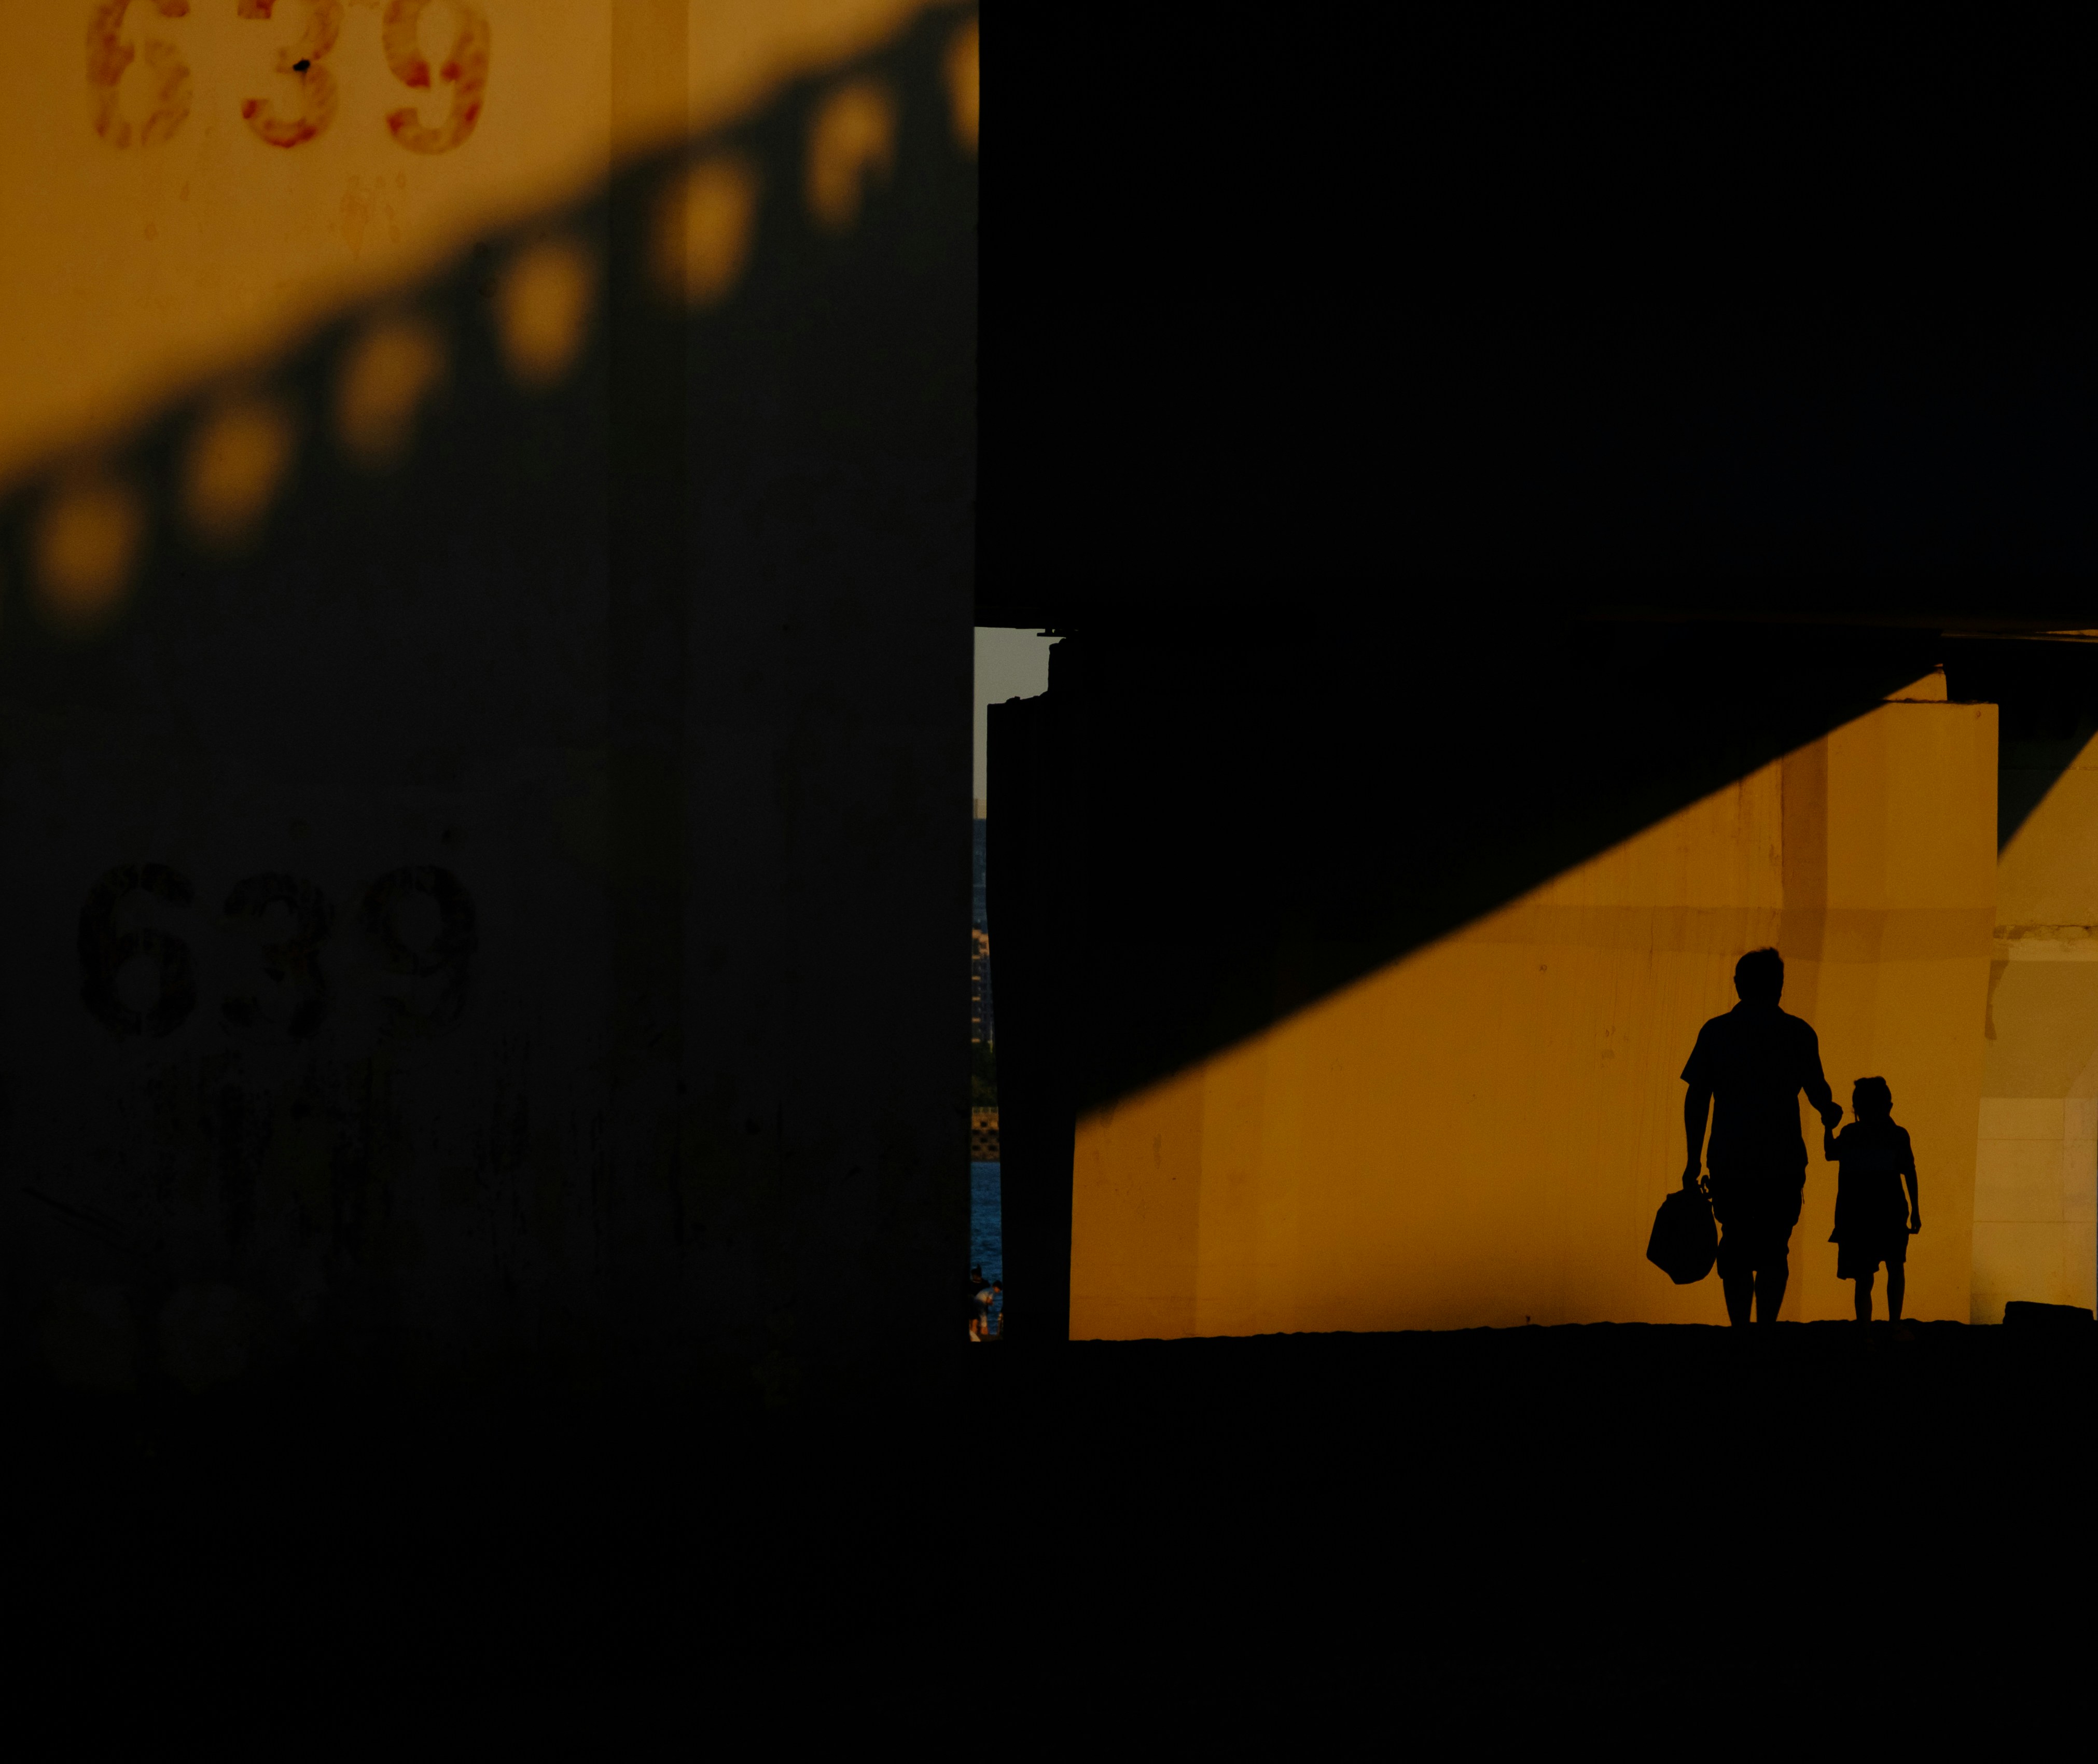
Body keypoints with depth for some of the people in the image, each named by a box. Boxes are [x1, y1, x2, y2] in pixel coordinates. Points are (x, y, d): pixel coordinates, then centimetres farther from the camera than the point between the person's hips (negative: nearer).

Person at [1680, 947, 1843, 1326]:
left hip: (1728, 1161, 1)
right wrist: (1830, 1111, 23)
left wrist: (1694, 1159, 5)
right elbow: (1816, 1089, 0)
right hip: (1782, 1161, -1)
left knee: (1736, 1246, 10)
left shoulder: (1715, 1031, 4)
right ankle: (1766, 1324, -5)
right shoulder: (1797, 1032, 1)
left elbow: (1696, 1099, 2)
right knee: (1773, 1250, 6)